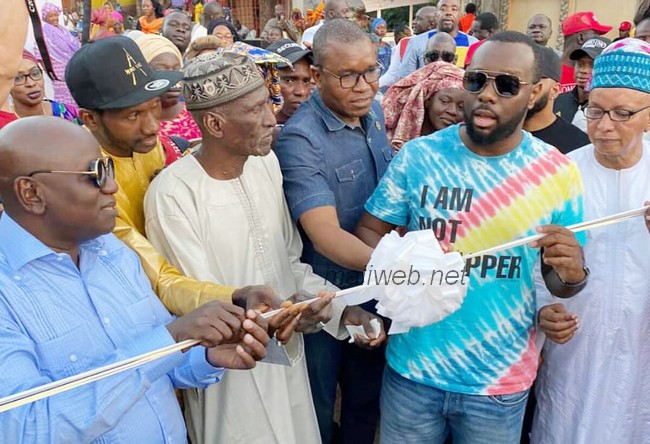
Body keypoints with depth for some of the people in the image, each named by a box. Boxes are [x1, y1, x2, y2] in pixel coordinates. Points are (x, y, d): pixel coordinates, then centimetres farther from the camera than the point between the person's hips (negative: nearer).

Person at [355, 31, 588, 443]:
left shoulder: (557, 173, -8)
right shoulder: (417, 155, -9)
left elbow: (560, 282, 0)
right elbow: (369, 230, -3)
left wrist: (572, 273, -23)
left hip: (501, 382, 0)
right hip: (411, 368, 0)